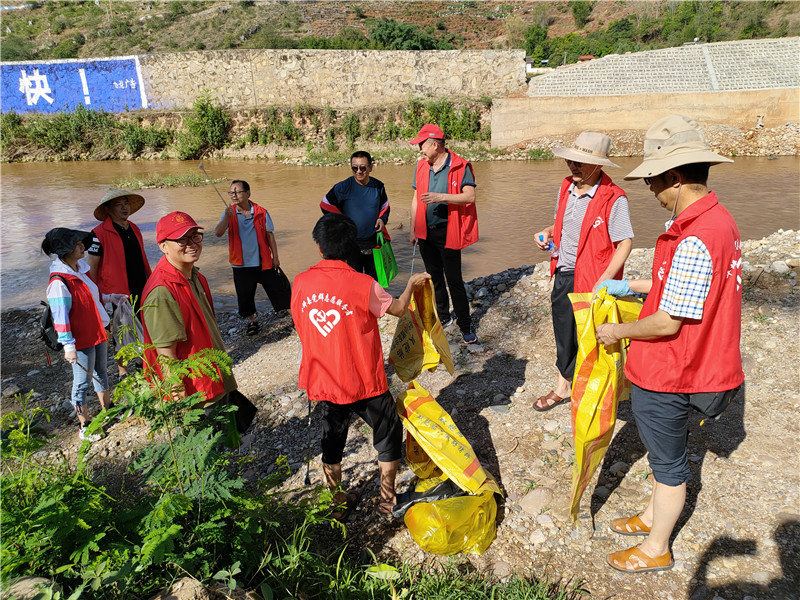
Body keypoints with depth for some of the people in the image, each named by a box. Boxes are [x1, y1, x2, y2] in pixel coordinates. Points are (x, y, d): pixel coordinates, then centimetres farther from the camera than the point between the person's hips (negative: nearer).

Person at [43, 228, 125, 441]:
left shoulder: (81, 268, 2)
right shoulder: (59, 281, -23)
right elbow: (60, 317, -22)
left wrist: (109, 298, 11)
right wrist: (68, 346, -21)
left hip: (97, 332, 8)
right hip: (81, 339, -8)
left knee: (100, 373, 23)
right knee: (82, 382, 6)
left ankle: (108, 409, 42)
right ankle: (84, 427, 20)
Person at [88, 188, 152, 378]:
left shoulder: (134, 229, 9)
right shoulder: (100, 233, -12)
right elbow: (91, 268, -10)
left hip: (141, 291, 6)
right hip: (118, 294, -6)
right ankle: (122, 371, 24)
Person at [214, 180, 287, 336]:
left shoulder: (261, 212, -4)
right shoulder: (229, 214, -3)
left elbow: (269, 235, 4)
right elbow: (218, 233, -16)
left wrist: (275, 256, 2)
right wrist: (227, 217, -32)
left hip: (264, 262, -1)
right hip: (242, 265, 1)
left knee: (277, 289, 3)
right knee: (245, 295, 9)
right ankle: (253, 322, 30)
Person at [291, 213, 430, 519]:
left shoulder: (300, 283, -7)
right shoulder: (362, 284, -19)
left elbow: (302, 329, 6)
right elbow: (398, 309, -2)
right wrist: (412, 284, 16)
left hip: (322, 381, 4)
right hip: (363, 382, -4)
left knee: (332, 439, 22)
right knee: (389, 433, 19)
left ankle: (337, 503, 37)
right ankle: (387, 499, 29)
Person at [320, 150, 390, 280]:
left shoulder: (378, 186, 3)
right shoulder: (343, 187, -9)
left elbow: (385, 206, 20)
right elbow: (325, 205, 0)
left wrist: (382, 219, 0)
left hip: (374, 242, 4)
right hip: (351, 244, -4)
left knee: (375, 281, 16)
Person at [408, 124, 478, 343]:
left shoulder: (460, 166, -9)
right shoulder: (422, 166, 8)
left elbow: (470, 196, -16)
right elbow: (416, 199, 12)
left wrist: (441, 197, -26)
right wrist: (413, 230, 11)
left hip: (447, 232, -6)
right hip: (426, 233, 6)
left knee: (454, 280, -2)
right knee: (434, 277, 15)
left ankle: (465, 325, 9)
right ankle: (443, 316, 31)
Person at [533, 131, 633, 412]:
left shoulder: (613, 198, -17)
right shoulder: (566, 187, 5)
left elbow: (624, 244, -17)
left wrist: (602, 284, -24)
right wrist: (548, 233, -1)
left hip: (591, 282, -7)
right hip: (562, 276, 7)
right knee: (563, 336, 19)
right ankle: (562, 387, 38)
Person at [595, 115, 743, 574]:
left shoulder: (694, 240, -30)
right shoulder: (717, 219, 2)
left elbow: (666, 323, -27)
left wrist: (617, 332, -11)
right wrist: (629, 286, 16)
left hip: (666, 376, -9)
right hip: (673, 368, 9)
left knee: (669, 462, 10)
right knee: (666, 452, 26)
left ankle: (656, 548, 31)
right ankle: (654, 516, 47)